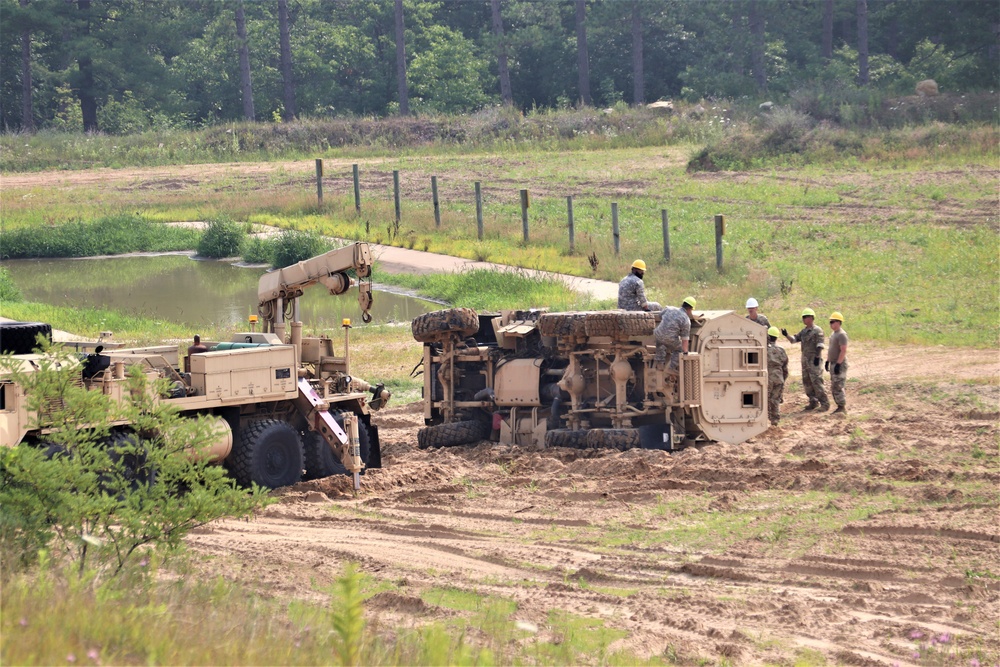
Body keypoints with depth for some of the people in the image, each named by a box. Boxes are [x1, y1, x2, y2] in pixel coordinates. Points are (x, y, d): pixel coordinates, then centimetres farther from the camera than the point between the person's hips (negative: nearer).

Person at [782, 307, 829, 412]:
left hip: (814, 360, -9)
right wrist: (787, 335, -3)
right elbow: (794, 339, 15)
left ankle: (824, 403, -8)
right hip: (805, 359, 9)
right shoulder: (804, 331, 15)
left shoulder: (817, 330, -9)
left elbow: (820, 345, -15)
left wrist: (817, 357, -21)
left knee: (816, 381, -11)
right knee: (807, 382, 11)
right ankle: (813, 402, 20)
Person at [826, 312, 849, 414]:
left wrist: (838, 364, -24)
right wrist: (827, 361, 20)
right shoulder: (833, 334, 15)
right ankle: (840, 406, 17)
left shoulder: (841, 335, -16)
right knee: (833, 388, 12)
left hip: (840, 364, -10)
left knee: (838, 387, -11)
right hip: (833, 364, 10)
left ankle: (843, 408, -6)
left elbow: (843, 351, -22)